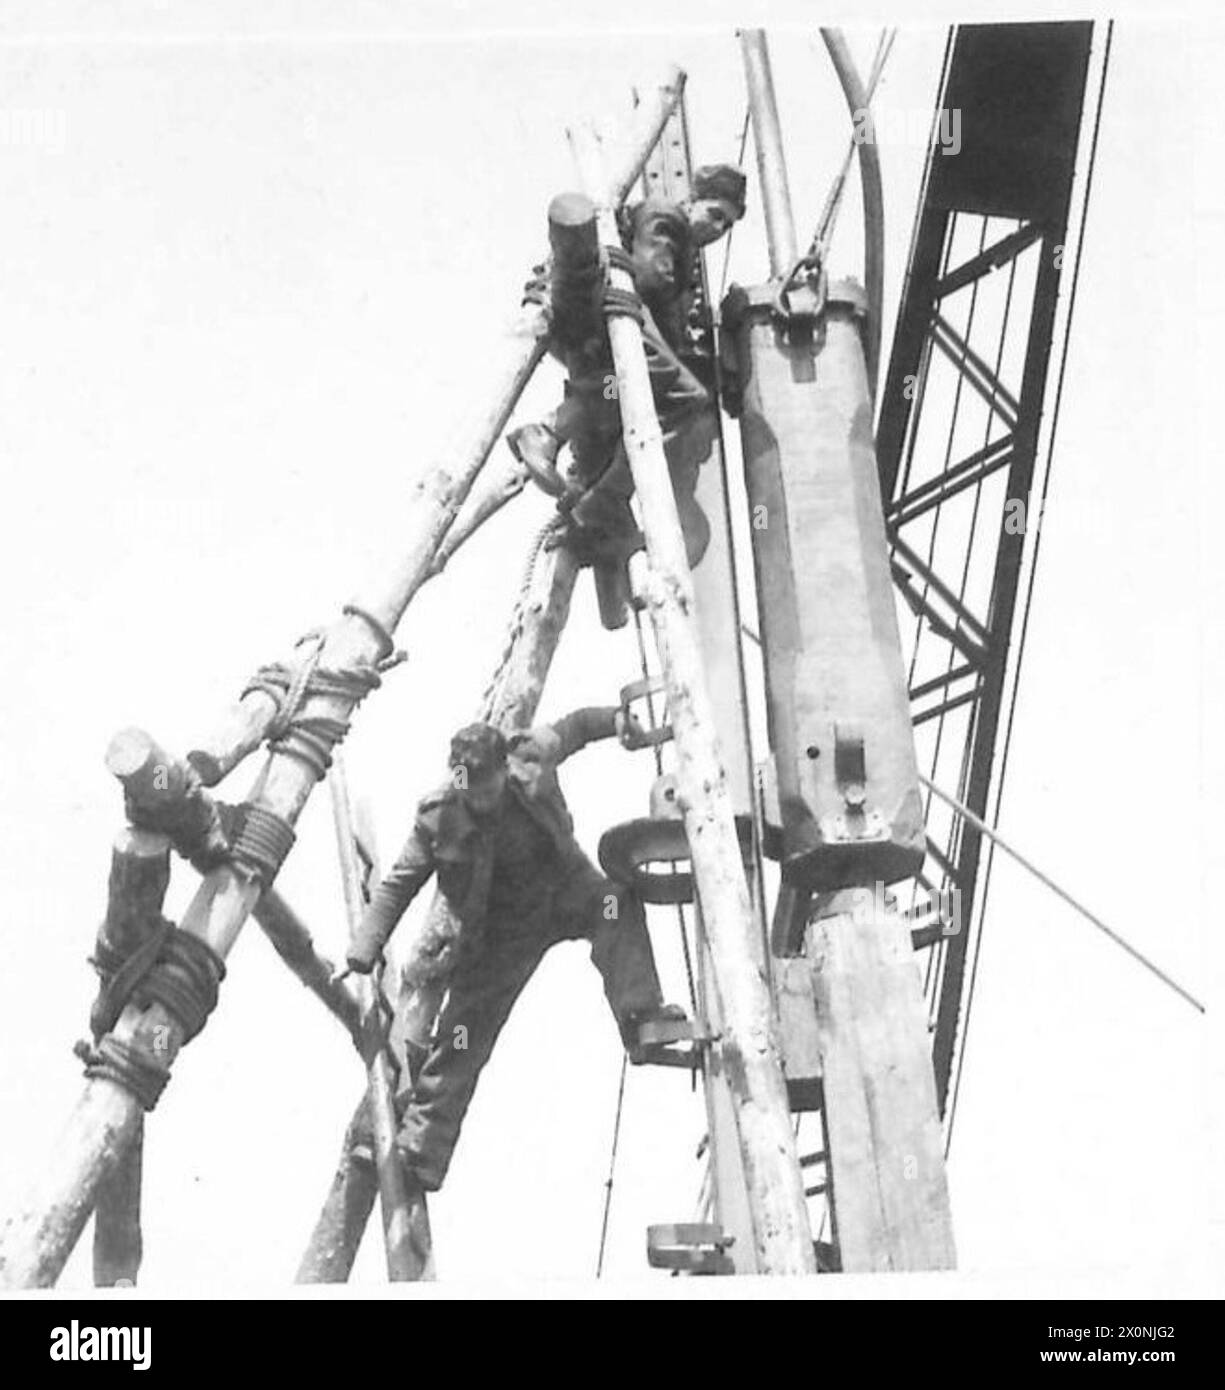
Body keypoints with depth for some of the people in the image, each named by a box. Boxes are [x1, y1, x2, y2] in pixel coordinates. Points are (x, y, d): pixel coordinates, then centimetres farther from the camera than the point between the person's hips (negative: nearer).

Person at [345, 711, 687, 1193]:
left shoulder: (530, 757, -19)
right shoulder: (439, 818, -22)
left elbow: (571, 727, 3)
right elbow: (397, 886, -14)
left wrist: (615, 719, -12)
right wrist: (363, 952, -20)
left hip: (564, 889, 2)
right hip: (502, 927, -1)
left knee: (617, 899, -32)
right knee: (461, 1033, -7)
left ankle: (639, 1016, -35)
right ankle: (419, 1148, 0)